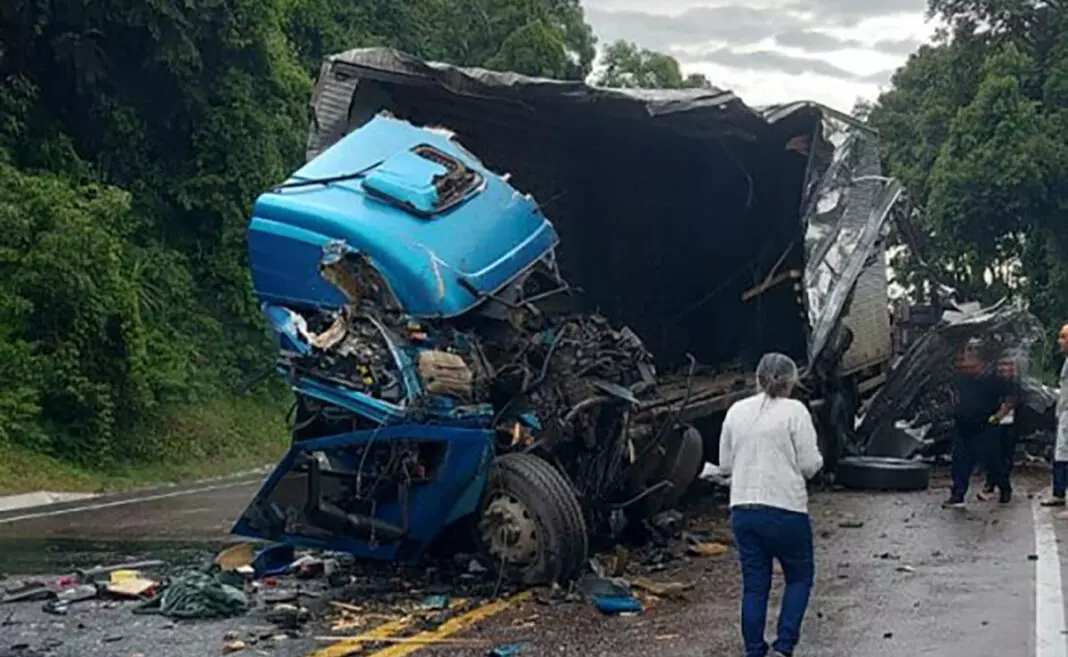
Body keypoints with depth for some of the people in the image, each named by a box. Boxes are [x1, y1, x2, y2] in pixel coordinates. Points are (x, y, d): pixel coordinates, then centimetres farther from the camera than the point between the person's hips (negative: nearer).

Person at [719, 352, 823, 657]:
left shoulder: (736, 411, 7)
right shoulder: (794, 411, -7)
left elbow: (725, 464, 12)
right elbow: (810, 464, -8)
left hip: (742, 511, 4)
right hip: (785, 510, -4)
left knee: (754, 584, 12)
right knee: (799, 577, 14)